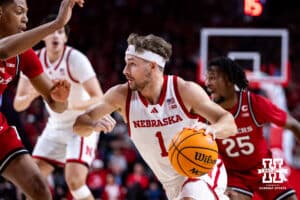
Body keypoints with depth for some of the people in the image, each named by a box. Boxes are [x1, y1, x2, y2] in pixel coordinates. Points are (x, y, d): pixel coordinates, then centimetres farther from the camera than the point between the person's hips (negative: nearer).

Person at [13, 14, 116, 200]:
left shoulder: (75, 59, -20)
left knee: (75, 181, -22)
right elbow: (18, 104, -5)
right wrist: (31, 96, -29)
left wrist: (70, 104, -42)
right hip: (56, 127, 6)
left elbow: (99, 100, -24)